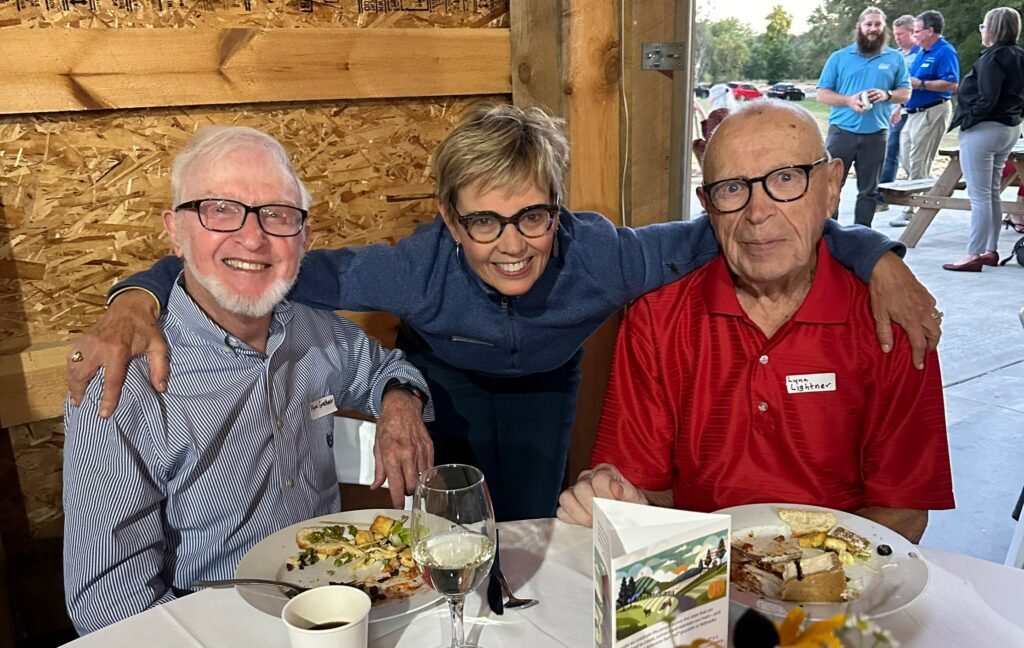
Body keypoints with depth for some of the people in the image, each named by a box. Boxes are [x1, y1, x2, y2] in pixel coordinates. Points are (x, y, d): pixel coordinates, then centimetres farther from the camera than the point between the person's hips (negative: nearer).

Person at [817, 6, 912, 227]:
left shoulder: (895, 58, 10)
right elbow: (823, 93, 3)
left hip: (876, 134, 2)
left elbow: (906, 93, 12)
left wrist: (887, 94, -10)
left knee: (869, 190, 6)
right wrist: (848, 100, -14)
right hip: (842, 131, -1)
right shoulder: (839, 57, 6)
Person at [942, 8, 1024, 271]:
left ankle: (974, 255, -5)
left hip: (983, 130, -9)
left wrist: (967, 121, -12)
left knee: (979, 196, -7)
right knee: (992, 194, 16)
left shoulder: (994, 57, -16)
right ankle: (991, 250, 22)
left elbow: (987, 100, -22)